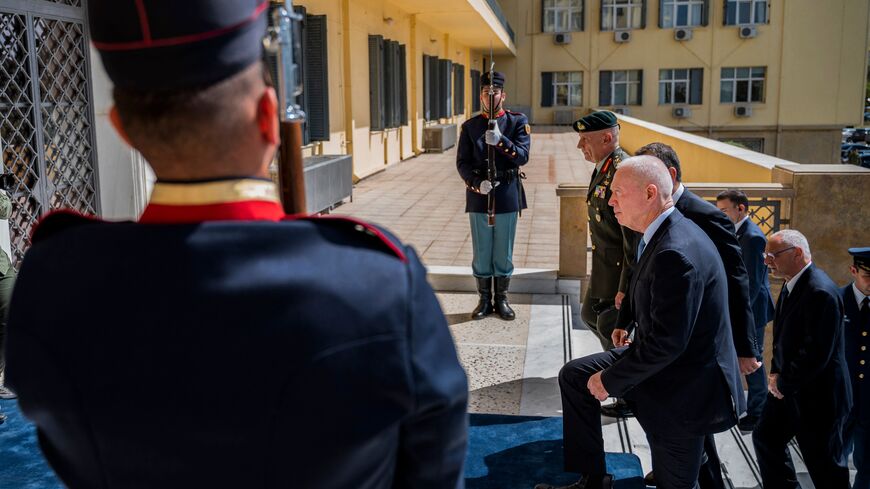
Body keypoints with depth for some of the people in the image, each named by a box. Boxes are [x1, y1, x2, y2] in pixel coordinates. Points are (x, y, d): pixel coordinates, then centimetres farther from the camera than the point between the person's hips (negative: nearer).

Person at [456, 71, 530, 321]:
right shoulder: (470, 126, 4)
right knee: (482, 253, 7)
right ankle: (485, 300, 20)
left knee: (504, 253, 8)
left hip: (507, 196, -1)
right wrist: (477, 183, -18)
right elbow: (462, 162, -1)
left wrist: (500, 140, -25)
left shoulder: (518, 122, 1)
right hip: (479, 197, 1)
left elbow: (522, 156, -10)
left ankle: (502, 300, 22)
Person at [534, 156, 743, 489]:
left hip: (683, 386, -10)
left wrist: (610, 380, -18)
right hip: (660, 360, 10)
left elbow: (667, 342, -29)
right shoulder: (664, 234, 2)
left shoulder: (675, 254, -30)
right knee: (574, 376, 10)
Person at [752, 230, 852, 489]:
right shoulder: (792, 285, 5)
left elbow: (816, 354, -27)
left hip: (816, 396, -9)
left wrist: (783, 382, -15)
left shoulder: (820, 291, -25)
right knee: (766, 438, 17)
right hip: (789, 387, 9)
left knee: (825, 467, 5)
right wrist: (776, 372, 3)